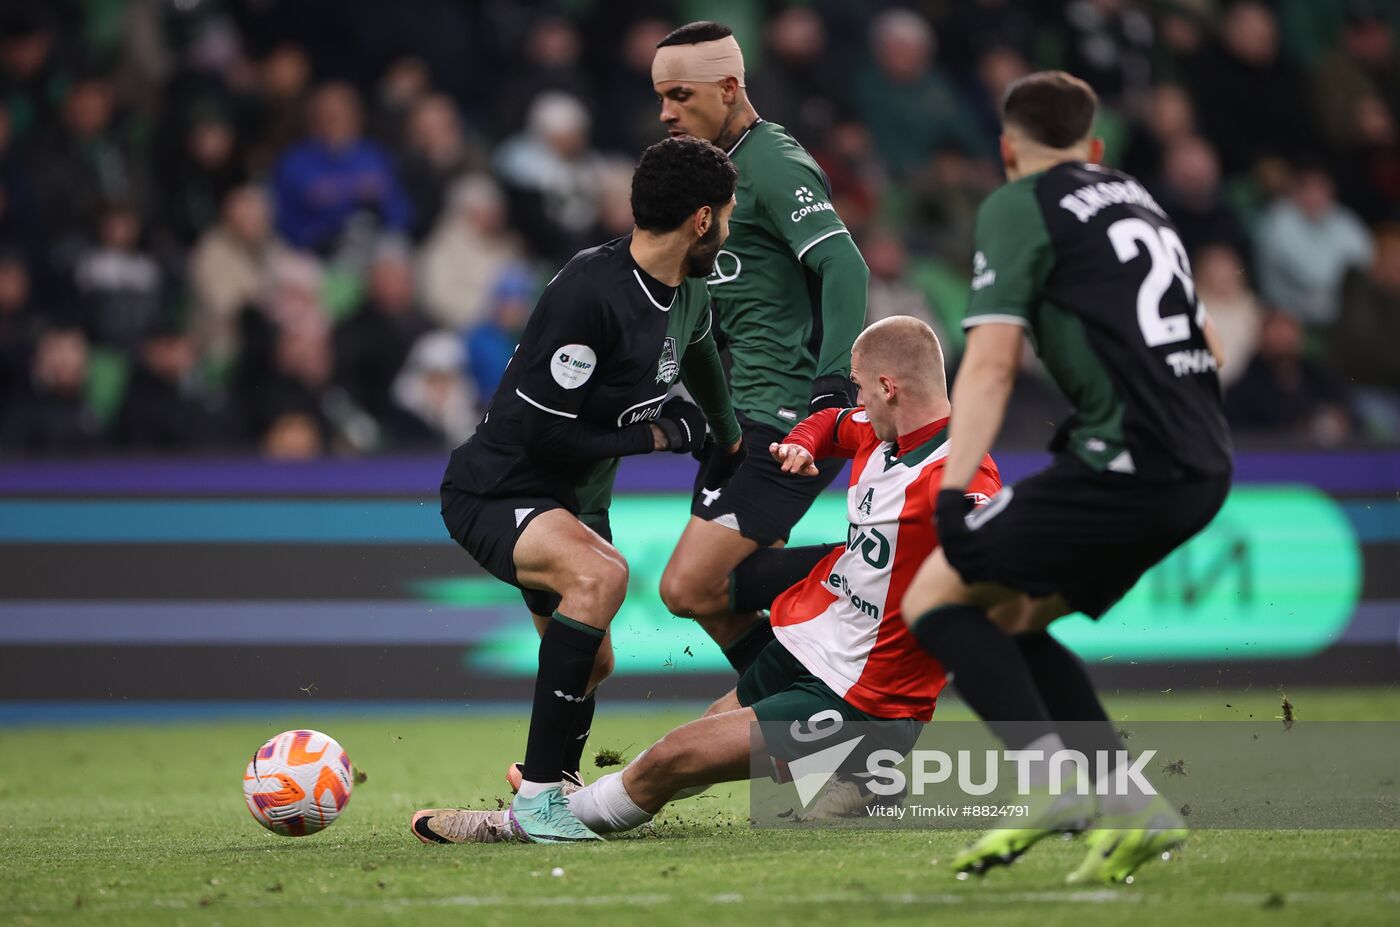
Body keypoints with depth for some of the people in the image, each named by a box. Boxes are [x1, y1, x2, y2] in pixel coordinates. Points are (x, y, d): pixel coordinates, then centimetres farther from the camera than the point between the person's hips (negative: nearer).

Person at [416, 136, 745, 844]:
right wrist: (656, 434, -19)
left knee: (590, 666, 20)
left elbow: (697, 351, 28)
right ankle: (536, 794, -31)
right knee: (600, 574, -36)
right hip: (496, 490, -10)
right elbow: (542, 432, -28)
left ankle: (549, 797, 49)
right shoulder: (589, 291, -29)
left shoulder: (689, 295, 1)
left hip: (576, 503, 10)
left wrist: (729, 440, 43)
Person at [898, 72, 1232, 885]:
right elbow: (1207, 348, 30)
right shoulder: (1138, 200, 24)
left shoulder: (1018, 207, 1)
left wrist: (951, 491, -12)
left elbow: (992, 363, -9)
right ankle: (1133, 806, 6)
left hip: (1126, 459, -8)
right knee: (1010, 617, 17)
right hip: (1204, 471, 8)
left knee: (935, 598, -3)